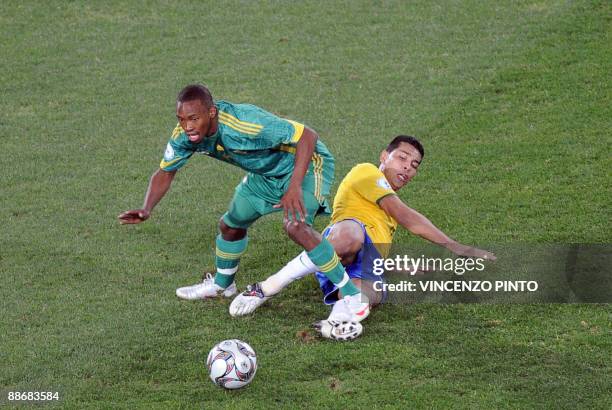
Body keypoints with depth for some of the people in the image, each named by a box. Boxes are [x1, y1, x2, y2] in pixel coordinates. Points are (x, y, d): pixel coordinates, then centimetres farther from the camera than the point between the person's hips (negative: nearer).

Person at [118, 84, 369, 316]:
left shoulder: (245, 124, -40)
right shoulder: (184, 135, -18)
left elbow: (307, 136, -36)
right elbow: (165, 172, -1)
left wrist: (294, 187, -46)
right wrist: (147, 209, -19)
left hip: (304, 163, -8)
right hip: (265, 173, 8)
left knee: (296, 227, -30)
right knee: (231, 224, 19)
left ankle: (352, 296, -20)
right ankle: (222, 285, 50)